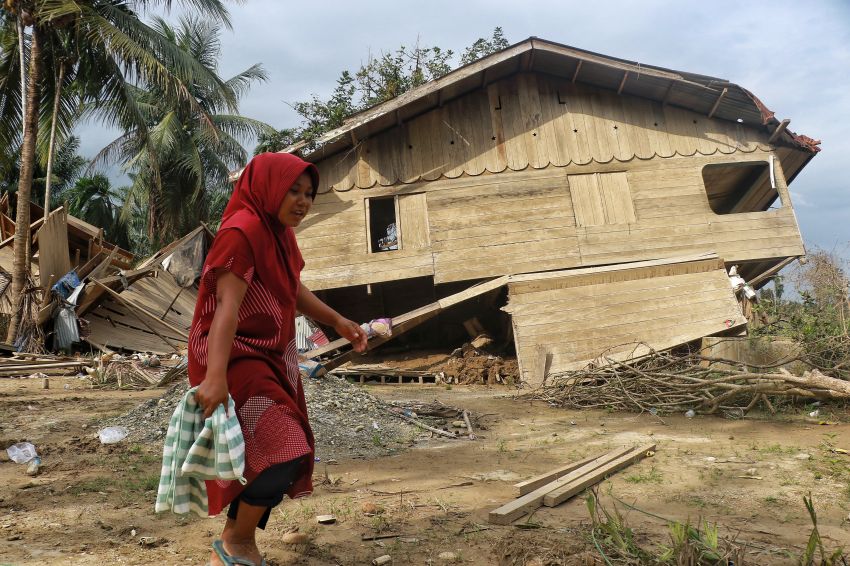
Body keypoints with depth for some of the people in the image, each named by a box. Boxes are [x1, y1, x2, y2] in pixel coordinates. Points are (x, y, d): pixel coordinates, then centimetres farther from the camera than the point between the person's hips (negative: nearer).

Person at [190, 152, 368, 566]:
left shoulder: (280, 233, 8)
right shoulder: (242, 232, -20)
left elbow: (294, 290, 21)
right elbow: (227, 305, -32)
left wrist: (337, 321, 16)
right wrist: (215, 375, -41)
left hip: (273, 357, 9)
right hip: (237, 358, -9)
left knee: (273, 455, 14)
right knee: (284, 452, -15)